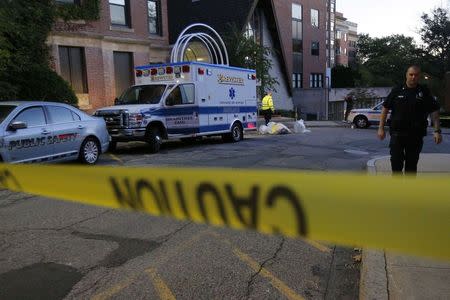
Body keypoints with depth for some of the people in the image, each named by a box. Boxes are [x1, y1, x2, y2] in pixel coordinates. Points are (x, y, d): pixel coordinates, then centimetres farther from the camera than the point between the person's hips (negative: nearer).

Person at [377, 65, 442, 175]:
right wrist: (381, 128, -1)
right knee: (396, 162, -4)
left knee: (412, 164, 8)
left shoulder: (424, 92, 4)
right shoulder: (397, 91, 3)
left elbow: (434, 112, 3)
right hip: (397, 132, -1)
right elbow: (385, 109, 5)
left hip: (416, 135, 1)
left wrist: (437, 131, -6)